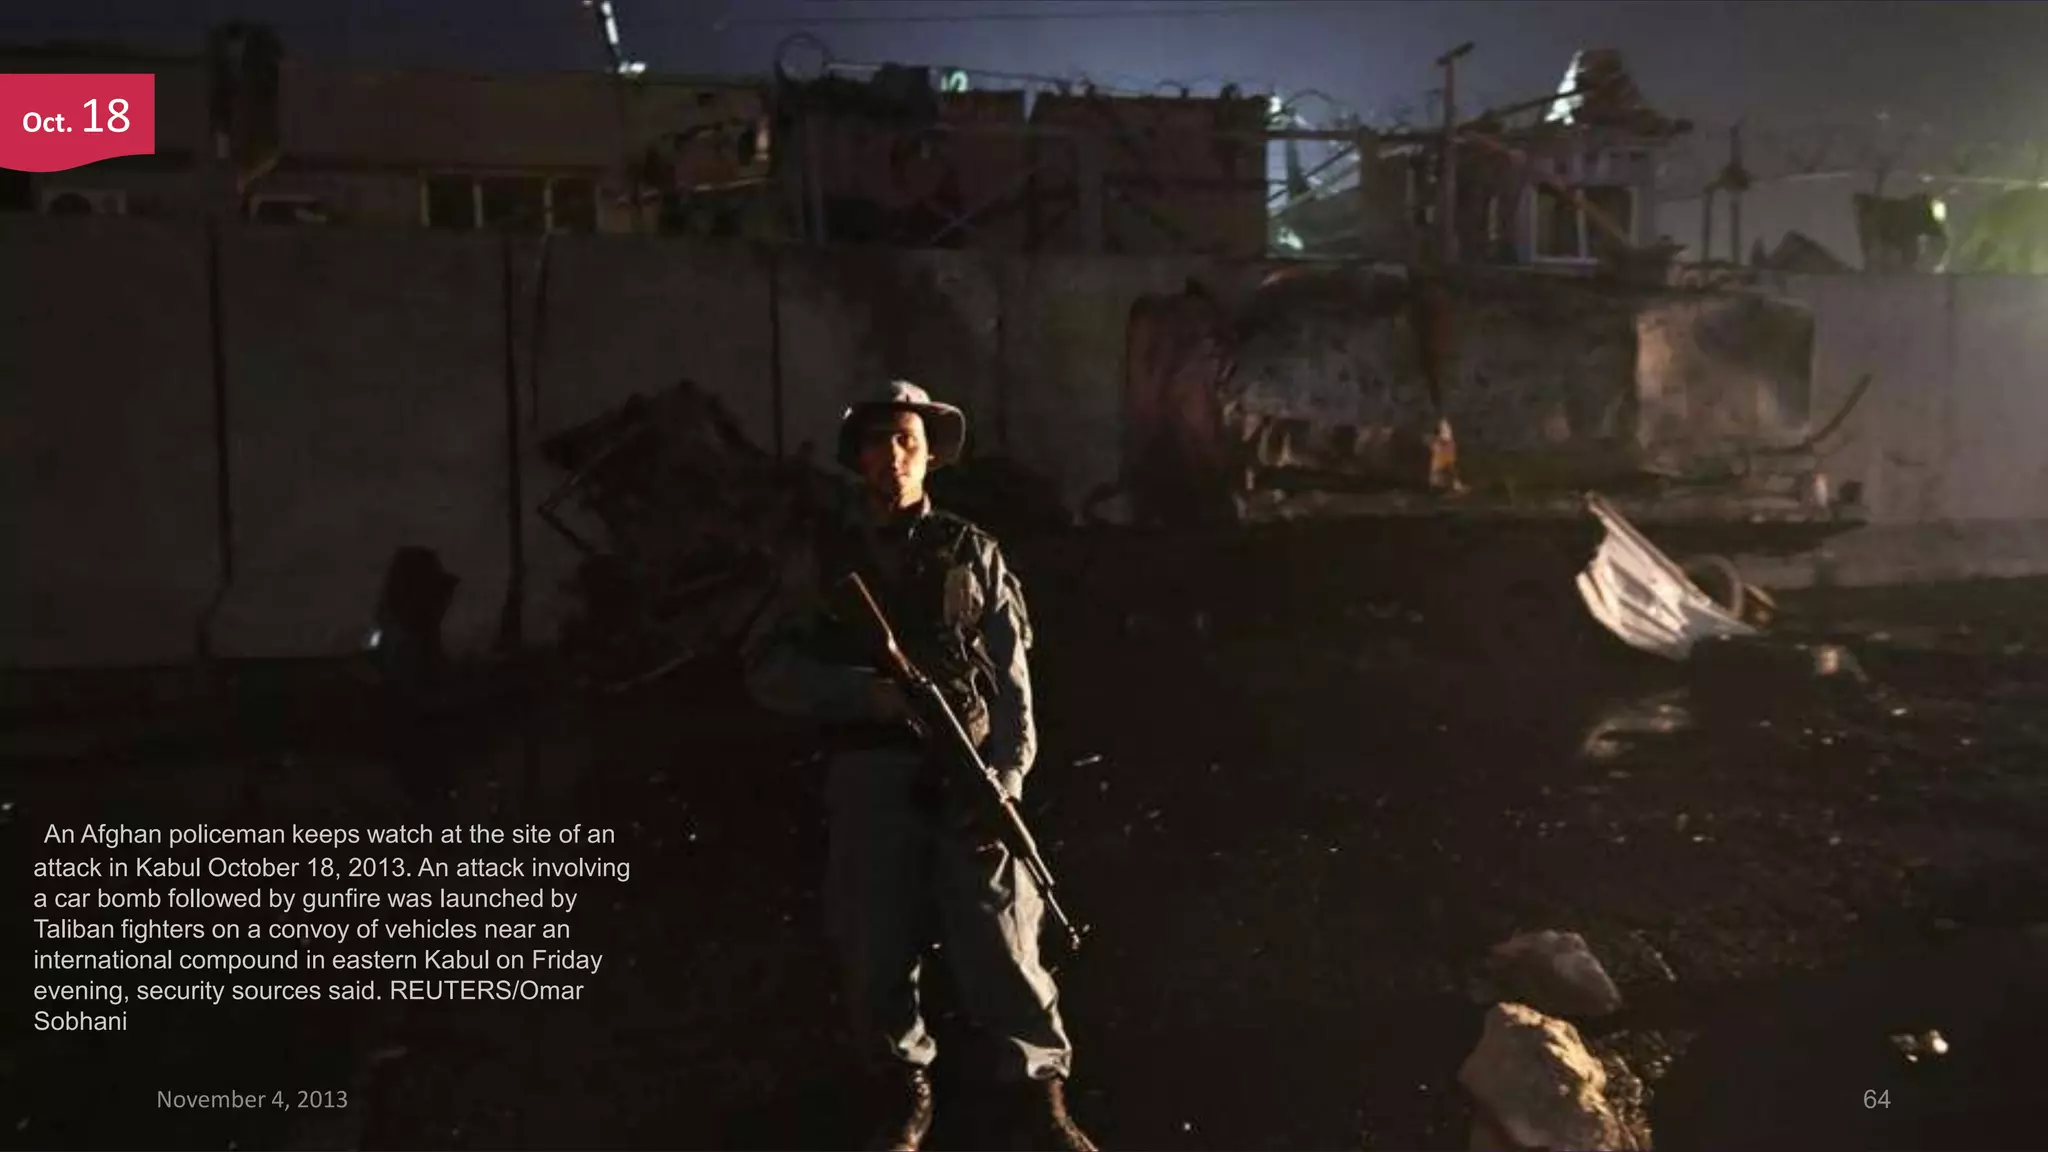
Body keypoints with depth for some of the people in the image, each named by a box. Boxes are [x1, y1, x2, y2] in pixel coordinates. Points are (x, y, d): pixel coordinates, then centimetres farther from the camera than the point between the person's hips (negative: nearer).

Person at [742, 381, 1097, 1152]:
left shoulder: (971, 554, 7)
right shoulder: (823, 557, 8)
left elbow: (1012, 676, 4)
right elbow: (767, 666, 3)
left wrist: (1006, 778, -8)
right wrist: (862, 690, -12)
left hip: (964, 775, -1)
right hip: (869, 776, 1)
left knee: (998, 939, -5)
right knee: (876, 948, 6)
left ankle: (1040, 1088, 16)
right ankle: (904, 1088, 31)